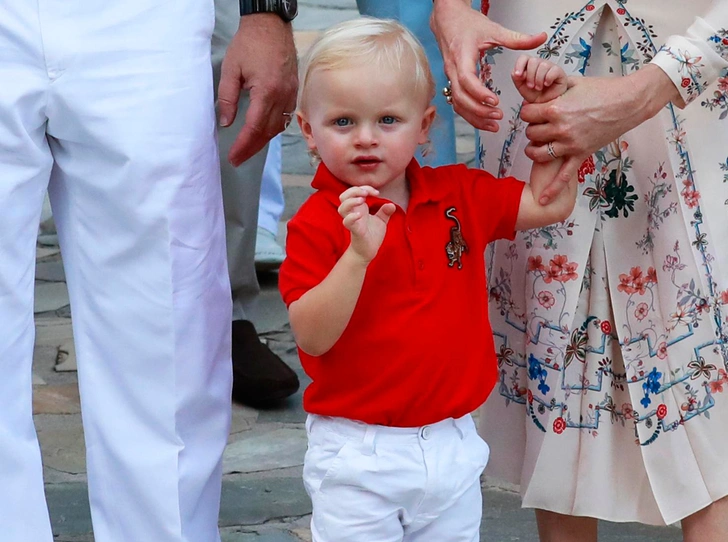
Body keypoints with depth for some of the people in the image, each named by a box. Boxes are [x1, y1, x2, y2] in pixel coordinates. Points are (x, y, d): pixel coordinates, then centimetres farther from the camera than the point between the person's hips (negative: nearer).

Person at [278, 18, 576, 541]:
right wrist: (358, 254, -31)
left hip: (451, 447, 5)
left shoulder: (460, 195, 3)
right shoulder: (317, 224, -12)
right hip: (357, 457, -4)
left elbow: (549, 203, 11)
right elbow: (313, 338, -19)